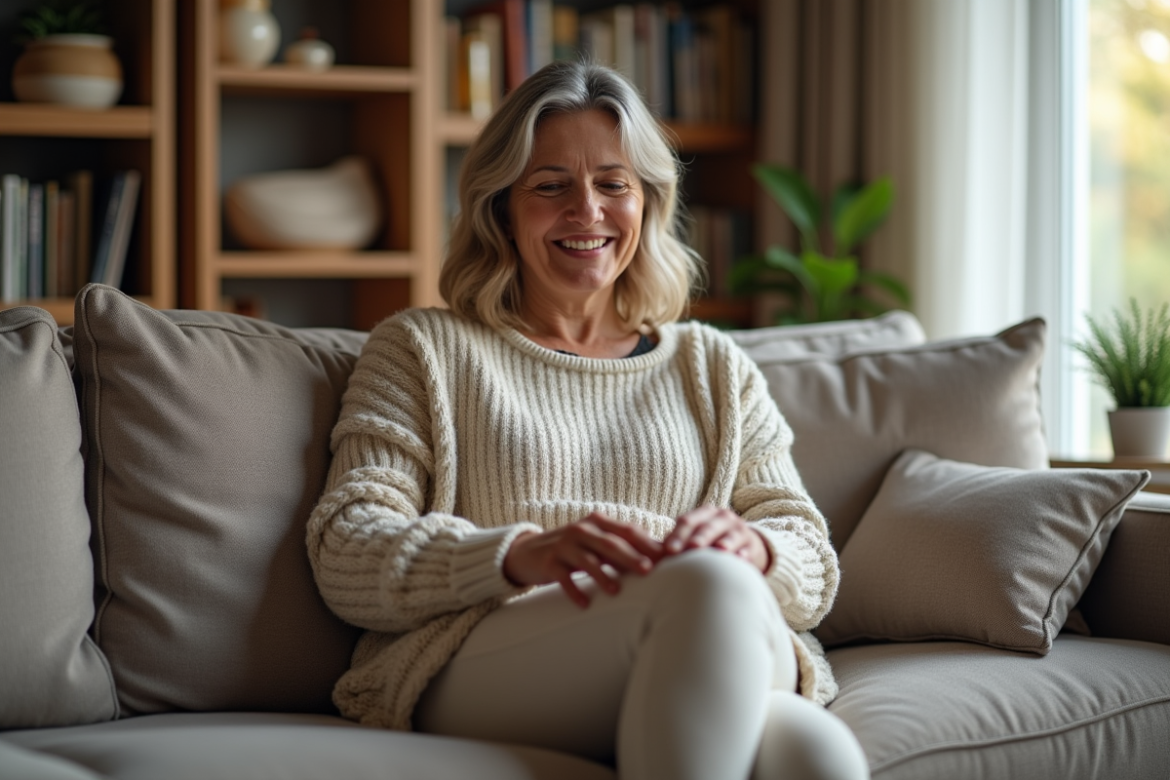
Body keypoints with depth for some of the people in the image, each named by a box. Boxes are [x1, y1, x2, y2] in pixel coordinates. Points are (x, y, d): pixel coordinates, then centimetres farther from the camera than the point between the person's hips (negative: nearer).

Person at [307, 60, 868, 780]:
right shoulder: (422, 349, 19)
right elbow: (347, 558, 4)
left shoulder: (713, 365, 27)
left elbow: (813, 566, 18)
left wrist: (751, 552, -10)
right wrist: (521, 555, -17)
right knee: (707, 583, -38)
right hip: (482, 659, -1)